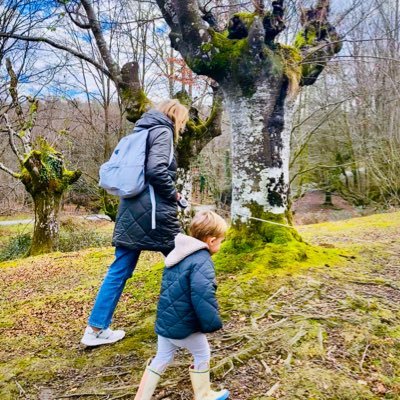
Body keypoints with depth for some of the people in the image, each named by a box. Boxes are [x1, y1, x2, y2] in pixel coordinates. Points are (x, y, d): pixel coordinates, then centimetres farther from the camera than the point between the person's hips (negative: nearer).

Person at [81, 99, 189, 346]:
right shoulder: (162, 131, -5)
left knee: (120, 270, 9)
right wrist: (173, 194, -5)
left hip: (131, 211, 8)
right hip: (153, 212, -8)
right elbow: (156, 170, -21)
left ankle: (96, 329, 14)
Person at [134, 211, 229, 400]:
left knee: (162, 359, 21)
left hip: (165, 319, 8)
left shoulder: (178, 253, 8)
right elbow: (202, 296, -34)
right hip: (183, 324, -8)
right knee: (202, 355, 17)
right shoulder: (202, 262, -22)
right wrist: (212, 322, -22)